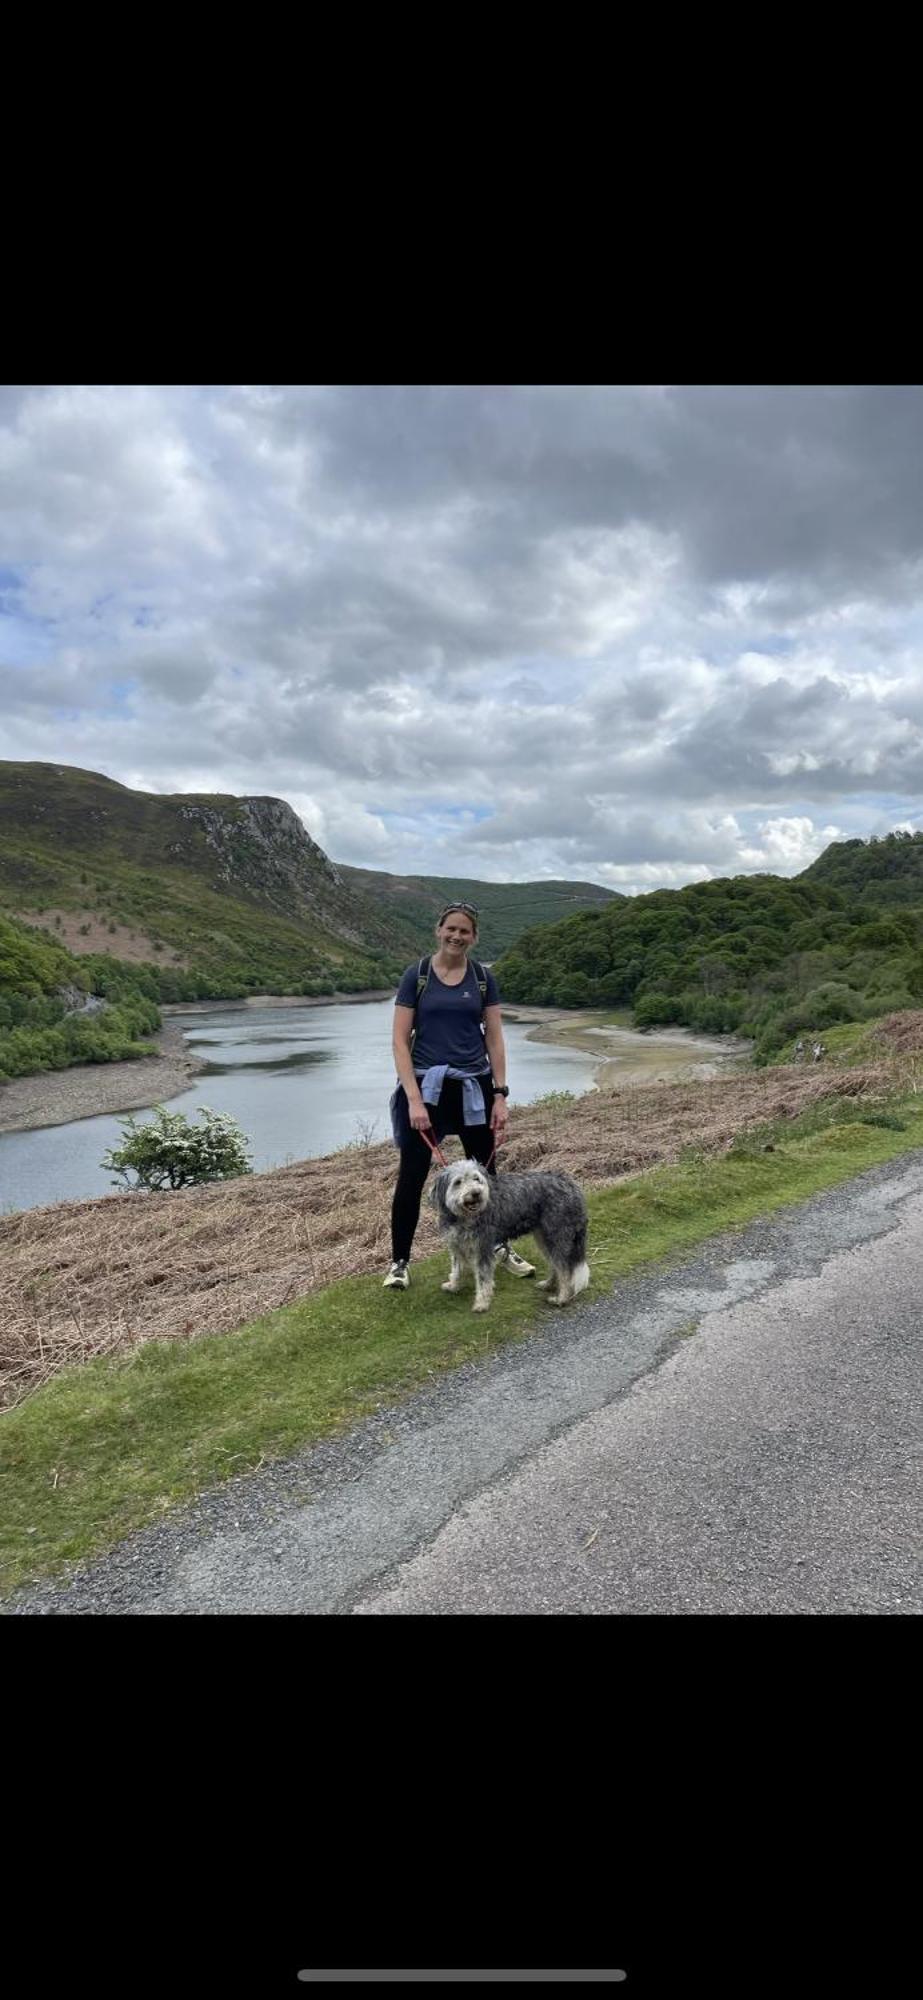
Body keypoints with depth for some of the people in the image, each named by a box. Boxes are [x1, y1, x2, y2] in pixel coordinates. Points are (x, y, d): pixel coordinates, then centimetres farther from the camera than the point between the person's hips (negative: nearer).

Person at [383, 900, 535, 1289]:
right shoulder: (416, 975, -4)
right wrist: (414, 1099, -15)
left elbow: (495, 1040, 4)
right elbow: (400, 1041, -7)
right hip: (426, 1085, -2)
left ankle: (499, 1246, 31)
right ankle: (399, 1261, 14)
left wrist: (501, 1095, -3)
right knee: (412, 1176, 0)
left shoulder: (483, 978, 3)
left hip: (473, 1086, 2)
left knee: (484, 1171, 13)